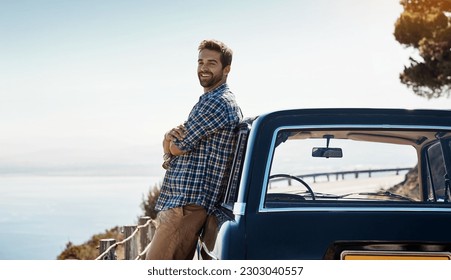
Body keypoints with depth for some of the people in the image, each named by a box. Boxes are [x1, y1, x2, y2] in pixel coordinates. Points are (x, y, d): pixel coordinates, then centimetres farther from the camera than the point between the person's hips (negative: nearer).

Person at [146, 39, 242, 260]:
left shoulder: (219, 102, -11)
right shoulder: (207, 101, 23)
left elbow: (178, 146, -13)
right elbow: (174, 153, 19)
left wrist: (171, 142, 10)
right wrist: (171, 140, -4)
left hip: (187, 206, -10)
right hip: (178, 203, 10)